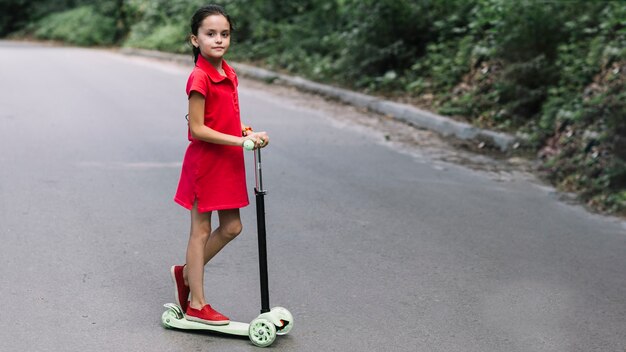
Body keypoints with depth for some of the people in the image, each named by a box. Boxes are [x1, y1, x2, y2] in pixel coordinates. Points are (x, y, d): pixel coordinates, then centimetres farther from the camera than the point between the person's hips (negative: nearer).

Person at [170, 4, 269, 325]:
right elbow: (197, 129, -20)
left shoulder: (229, 75, 7)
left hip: (229, 162, 8)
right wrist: (239, 141, -22)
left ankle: (186, 272, 32)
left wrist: (246, 132, 0)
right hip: (205, 162, -8)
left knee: (231, 228, 12)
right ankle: (196, 306, 14)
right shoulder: (199, 78, -18)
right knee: (201, 231, 2)